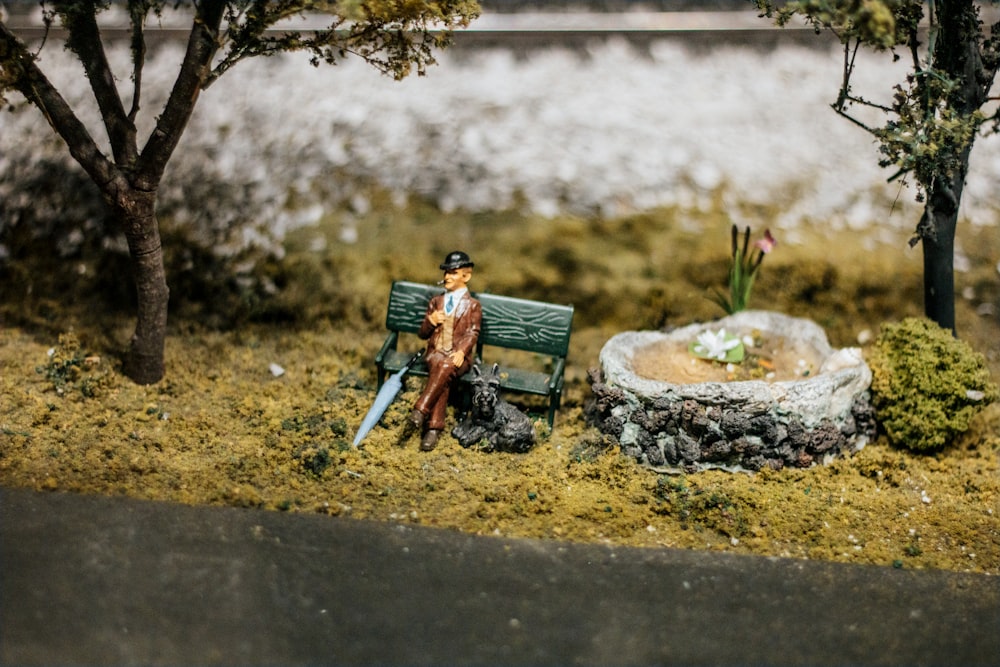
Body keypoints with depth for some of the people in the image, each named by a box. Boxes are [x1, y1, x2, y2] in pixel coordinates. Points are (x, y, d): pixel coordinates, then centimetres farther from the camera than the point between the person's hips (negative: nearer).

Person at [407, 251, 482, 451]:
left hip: (458, 355, -2)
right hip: (436, 351, 2)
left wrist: (461, 351, -20)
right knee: (440, 368, -34)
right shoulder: (436, 301, 22)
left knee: (445, 367, -38)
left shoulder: (472, 305, 12)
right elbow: (422, 333, 21)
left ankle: (420, 411, -45)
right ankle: (434, 426, -44)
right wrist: (430, 322, -3)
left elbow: (472, 333, -1)